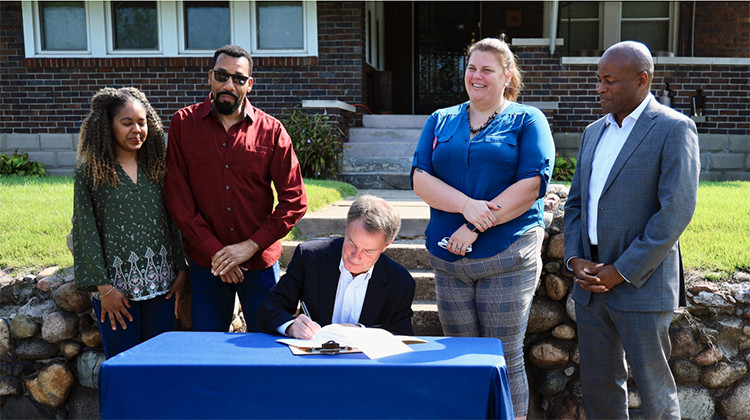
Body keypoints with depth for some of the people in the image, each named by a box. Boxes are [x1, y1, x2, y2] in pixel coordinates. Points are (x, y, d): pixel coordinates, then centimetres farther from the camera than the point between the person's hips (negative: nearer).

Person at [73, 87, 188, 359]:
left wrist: (181, 270, 4)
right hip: (117, 286, -3)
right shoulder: (89, 173, -1)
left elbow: (174, 221, 10)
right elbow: (86, 232, -4)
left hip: (161, 283, 3)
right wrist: (103, 287, -9)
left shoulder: (157, 167, 8)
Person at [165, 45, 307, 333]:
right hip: (205, 263, 1)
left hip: (260, 262, 0)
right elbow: (177, 197, -2)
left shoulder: (271, 131, -1)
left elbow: (295, 201, -3)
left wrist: (250, 246, -11)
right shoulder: (183, 123, 1)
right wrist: (213, 250, -10)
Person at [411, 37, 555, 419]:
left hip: (507, 258, -3)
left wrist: (475, 227, -14)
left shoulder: (527, 121, 3)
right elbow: (420, 178, 2)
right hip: (449, 256, 4)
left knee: (506, 359, 2)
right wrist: (466, 205, -15)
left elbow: (532, 184, -9)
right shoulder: (440, 121, 14)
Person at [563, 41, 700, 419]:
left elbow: (676, 211, -15)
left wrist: (620, 272, -16)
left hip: (641, 285, -6)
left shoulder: (674, 129, -7)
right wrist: (574, 259, -1)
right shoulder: (594, 132, 14)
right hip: (591, 284, 6)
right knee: (597, 388, 14)